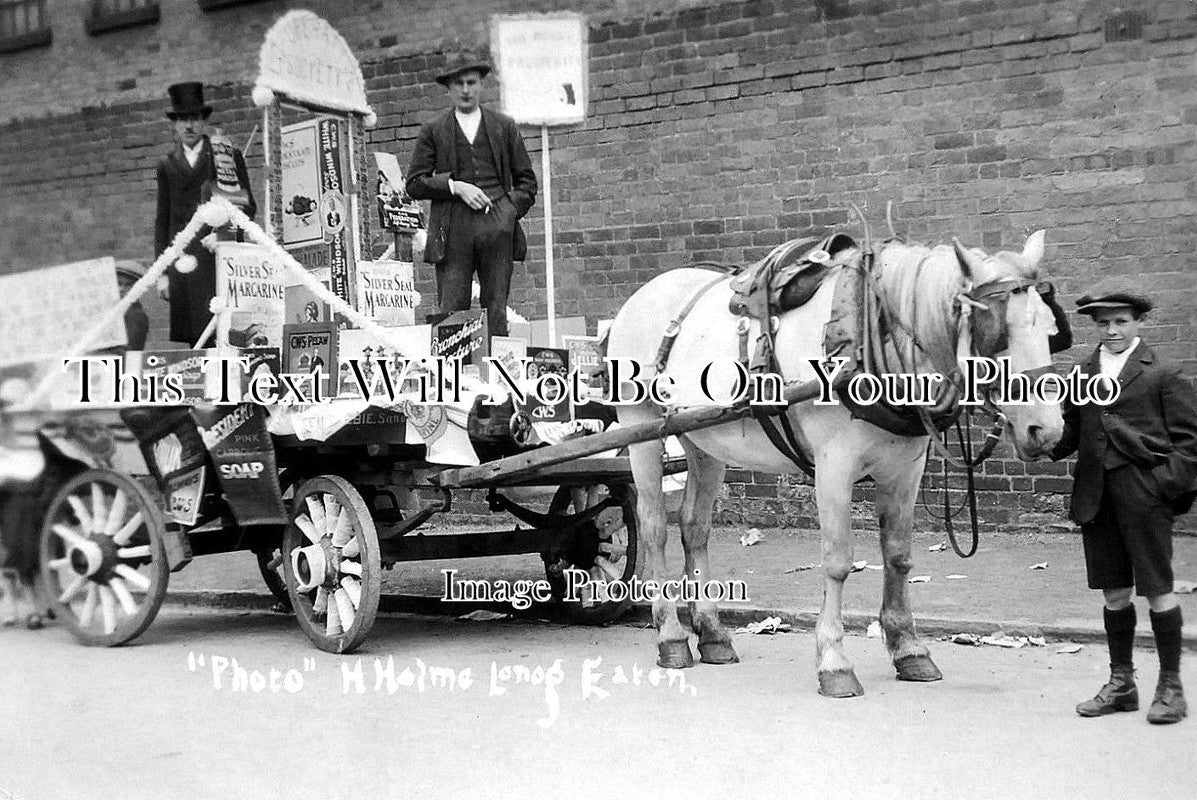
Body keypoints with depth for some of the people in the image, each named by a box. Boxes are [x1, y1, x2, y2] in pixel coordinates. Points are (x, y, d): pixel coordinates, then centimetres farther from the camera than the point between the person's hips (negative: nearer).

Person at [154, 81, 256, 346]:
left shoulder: (229, 156, 9)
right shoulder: (167, 165, 16)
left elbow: (250, 208, 10)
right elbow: (162, 220, 17)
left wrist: (242, 206, -15)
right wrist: (162, 272, 10)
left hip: (221, 260, -2)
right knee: (194, 340, -3)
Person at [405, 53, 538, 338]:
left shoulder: (504, 126, 16)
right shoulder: (432, 131, 12)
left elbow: (527, 179, 18)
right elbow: (414, 184, 6)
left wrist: (511, 212, 1)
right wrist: (455, 186, -7)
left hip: (497, 226, 1)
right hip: (453, 229, -1)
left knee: (496, 312, -1)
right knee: (451, 311, -8)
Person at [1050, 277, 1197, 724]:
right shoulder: (1084, 375, 12)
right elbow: (1071, 430, 14)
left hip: (1144, 493, -4)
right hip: (1096, 496, 4)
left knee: (1157, 590, 1)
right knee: (1114, 592, 12)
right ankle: (1121, 683, 23)